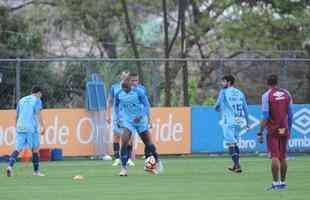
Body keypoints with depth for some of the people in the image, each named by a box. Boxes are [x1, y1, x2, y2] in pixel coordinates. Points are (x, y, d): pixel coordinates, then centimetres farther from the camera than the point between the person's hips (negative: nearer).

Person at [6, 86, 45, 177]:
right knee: (35, 149, 7)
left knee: (18, 149, 1)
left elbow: (17, 115, 21)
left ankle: (10, 166, -21)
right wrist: (42, 126, -12)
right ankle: (36, 171, 11)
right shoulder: (37, 101, 3)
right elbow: (38, 114, -10)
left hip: (20, 128, 5)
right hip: (31, 128, -5)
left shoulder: (21, 100, 19)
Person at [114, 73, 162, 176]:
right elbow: (116, 105, 13)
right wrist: (118, 117, 3)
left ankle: (157, 163, 31)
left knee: (148, 143, 8)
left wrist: (141, 116, -24)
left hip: (140, 120, -1)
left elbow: (146, 105, -11)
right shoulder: (119, 94, -6)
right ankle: (124, 168, -14)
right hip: (127, 121, 1)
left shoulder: (138, 92, -15)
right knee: (124, 141, -20)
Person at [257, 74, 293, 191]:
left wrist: (260, 132, -9)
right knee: (283, 157, 11)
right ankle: (282, 182, 16)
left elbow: (265, 116, -13)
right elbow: (290, 114, 10)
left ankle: (276, 182, -11)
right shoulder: (286, 94, 6)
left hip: (272, 130, -4)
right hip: (284, 130, 4)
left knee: (274, 156, -6)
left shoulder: (266, 96, -8)